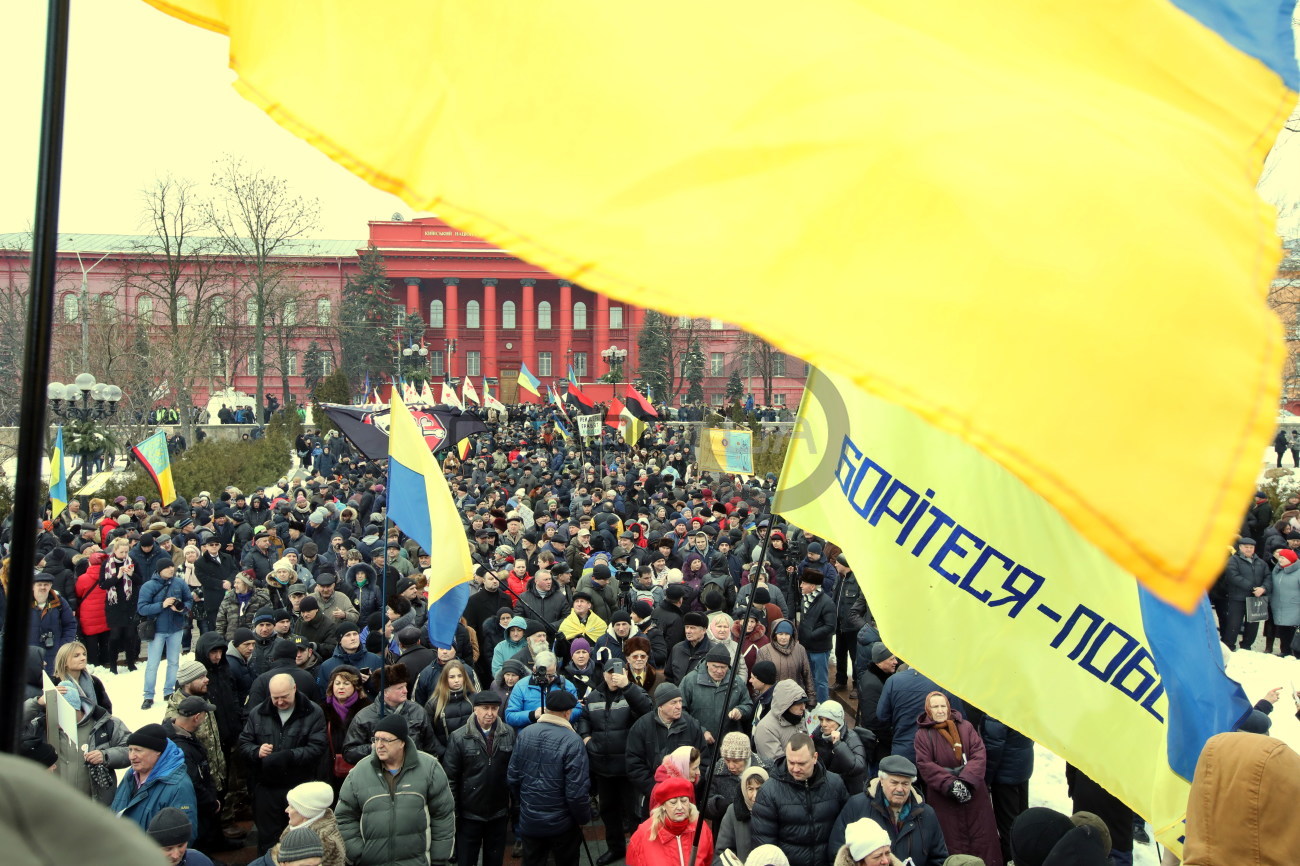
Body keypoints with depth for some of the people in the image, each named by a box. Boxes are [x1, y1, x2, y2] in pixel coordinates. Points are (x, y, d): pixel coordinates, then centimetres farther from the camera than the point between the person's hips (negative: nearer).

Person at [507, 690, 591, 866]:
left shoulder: (524, 733, -6)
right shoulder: (572, 741, -22)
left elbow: (512, 777, 2)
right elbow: (577, 791, -21)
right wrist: (584, 818, -4)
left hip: (528, 821, 4)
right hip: (561, 824, -4)